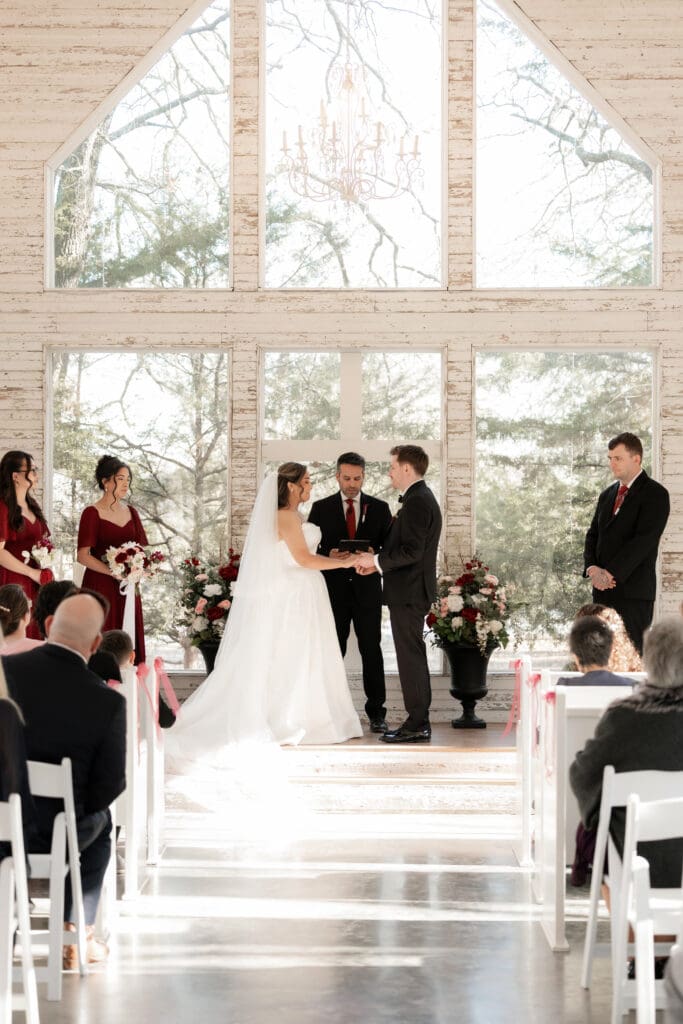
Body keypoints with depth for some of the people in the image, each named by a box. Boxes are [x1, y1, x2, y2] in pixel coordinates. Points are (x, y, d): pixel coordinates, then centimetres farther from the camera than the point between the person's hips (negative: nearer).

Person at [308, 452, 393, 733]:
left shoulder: (379, 508, 7)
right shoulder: (321, 508, 6)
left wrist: (374, 555, -15)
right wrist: (328, 555, -16)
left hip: (367, 589, 0)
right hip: (334, 590, 0)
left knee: (372, 650, 1)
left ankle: (376, 712, 5)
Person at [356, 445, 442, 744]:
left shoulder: (417, 501, -17)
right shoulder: (422, 498, 16)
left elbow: (411, 551, -23)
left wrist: (377, 560, -13)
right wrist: (378, 562, 11)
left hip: (408, 593, -11)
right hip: (412, 590, 11)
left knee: (410, 657, -7)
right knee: (414, 657, 13)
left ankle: (417, 724, -4)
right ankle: (419, 722, 18)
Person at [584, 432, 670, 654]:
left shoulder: (655, 494, -4)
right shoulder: (607, 495, 20)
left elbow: (644, 539, -14)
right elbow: (593, 535, 17)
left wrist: (611, 573, -17)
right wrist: (592, 568, -3)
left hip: (633, 589, -6)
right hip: (603, 589, 6)